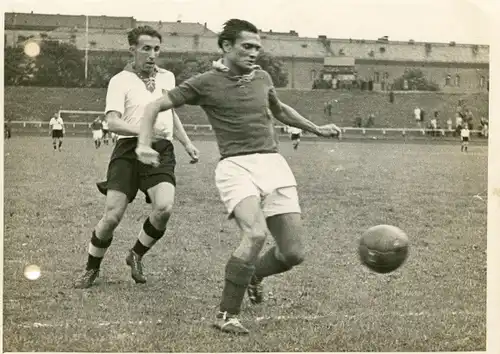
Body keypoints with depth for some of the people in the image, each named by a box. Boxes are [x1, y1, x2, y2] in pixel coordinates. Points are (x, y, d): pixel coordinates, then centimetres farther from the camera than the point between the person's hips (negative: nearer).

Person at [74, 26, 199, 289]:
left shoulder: (167, 77, 16)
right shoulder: (120, 81, -1)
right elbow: (112, 122, -14)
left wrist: (187, 143, 26)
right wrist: (143, 131, -29)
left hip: (161, 151, 3)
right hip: (129, 150, -3)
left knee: (164, 208, -21)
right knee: (112, 216, -8)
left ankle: (136, 256, 7)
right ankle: (91, 268, 19)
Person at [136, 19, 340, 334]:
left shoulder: (262, 78, 16)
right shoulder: (206, 83, 1)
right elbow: (156, 106, 4)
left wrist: (317, 129, 38)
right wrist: (144, 144, -10)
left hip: (273, 163, 5)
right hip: (236, 165, -5)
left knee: (293, 253, -3)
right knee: (256, 233, -31)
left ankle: (254, 274, 32)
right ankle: (226, 315, -14)